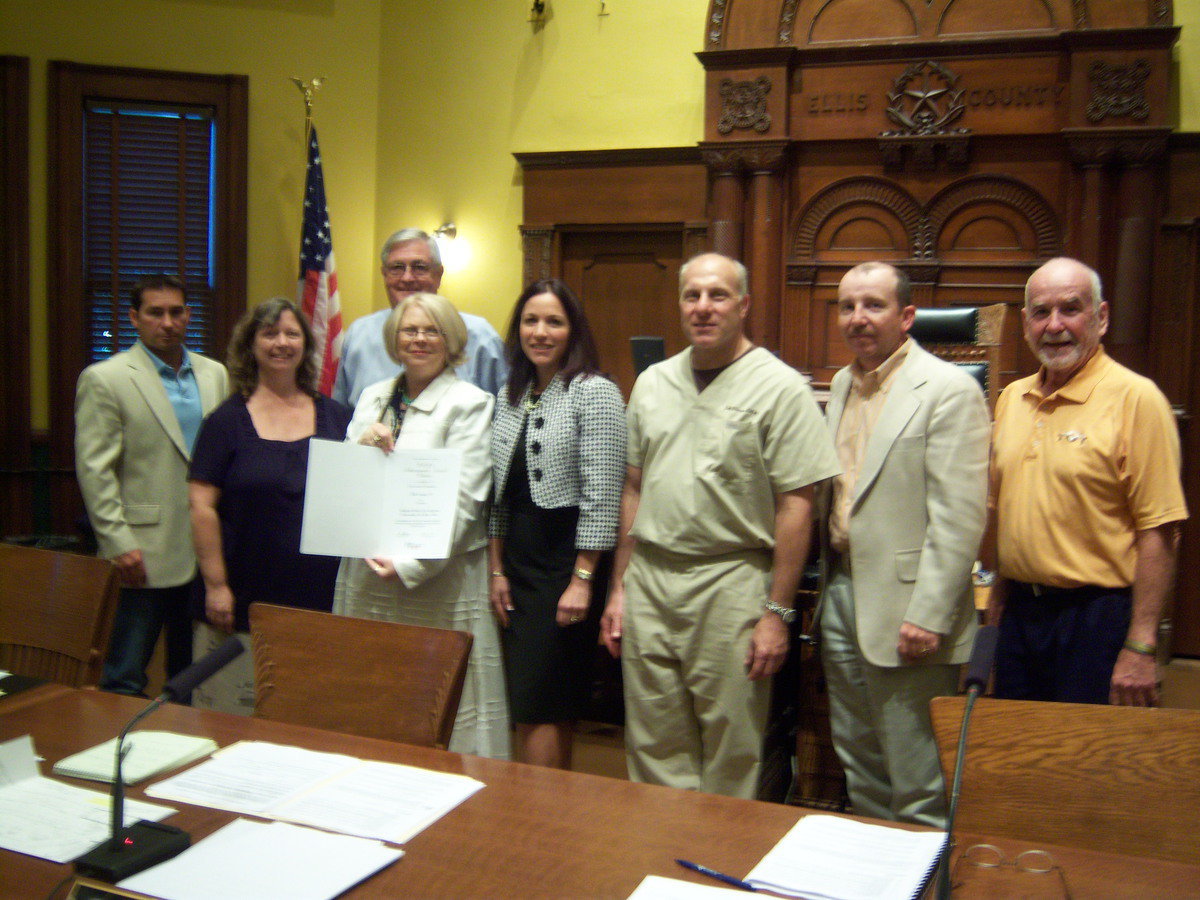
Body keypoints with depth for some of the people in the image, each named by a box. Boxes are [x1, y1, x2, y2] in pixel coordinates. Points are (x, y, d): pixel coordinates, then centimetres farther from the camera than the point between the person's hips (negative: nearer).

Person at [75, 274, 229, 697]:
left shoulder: (215, 375, 11)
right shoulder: (103, 379, -3)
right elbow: (94, 469, -8)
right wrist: (119, 543, -13)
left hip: (207, 549, 5)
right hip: (146, 554, -5)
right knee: (126, 679, 2)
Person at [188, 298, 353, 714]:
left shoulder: (336, 418, 8)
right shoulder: (227, 421, 1)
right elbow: (202, 507, -4)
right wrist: (216, 585, -8)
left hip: (320, 598, 2)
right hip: (246, 601, -2)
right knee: (237, 716, 4)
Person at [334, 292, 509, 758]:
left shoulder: (469, 403, -4)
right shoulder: (372, 397, 15)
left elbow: (463, 499, -12)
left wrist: (408, 563, -17)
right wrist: (363, 445, -5)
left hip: (436, 579, -5)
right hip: (367, 575, 6)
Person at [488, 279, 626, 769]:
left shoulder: (595, 392, -9)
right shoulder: (510, 396, 12)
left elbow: (601, 496, -14)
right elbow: (500, 495, 14)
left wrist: (583, 580, -16)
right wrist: (497, 571, 10)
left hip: (566, 564, -7)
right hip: (519, 563, 7)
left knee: (537, 709, -5)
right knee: (550, 709, 12)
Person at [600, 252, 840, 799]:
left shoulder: (779, 388, -6)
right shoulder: (653, 383, 11)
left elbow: (796, 505, -9)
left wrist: (778, 612, -12)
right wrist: (619, 588, 12)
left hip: (732, 584, -5)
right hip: (649, 580, 5)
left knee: (731, 758, 6)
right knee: (653, 750, 12)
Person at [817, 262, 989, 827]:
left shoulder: (950, 390, -12)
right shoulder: (842, 384, 13)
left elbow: (960, 517, -17)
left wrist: (928, 617, -21)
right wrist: (828, 587, 15)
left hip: (906, 615, -8)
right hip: (841, 595, 8)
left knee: (917, 787, 0)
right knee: (859, 766, 20)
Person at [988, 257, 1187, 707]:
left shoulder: (1135, 398, -12)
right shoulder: (1012, 398, 9)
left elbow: (1160, 531, -15)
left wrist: (1140, 646, -17)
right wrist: (1001, 594, 14)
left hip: (1098, 617, -6)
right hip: (1020, 613, 6)